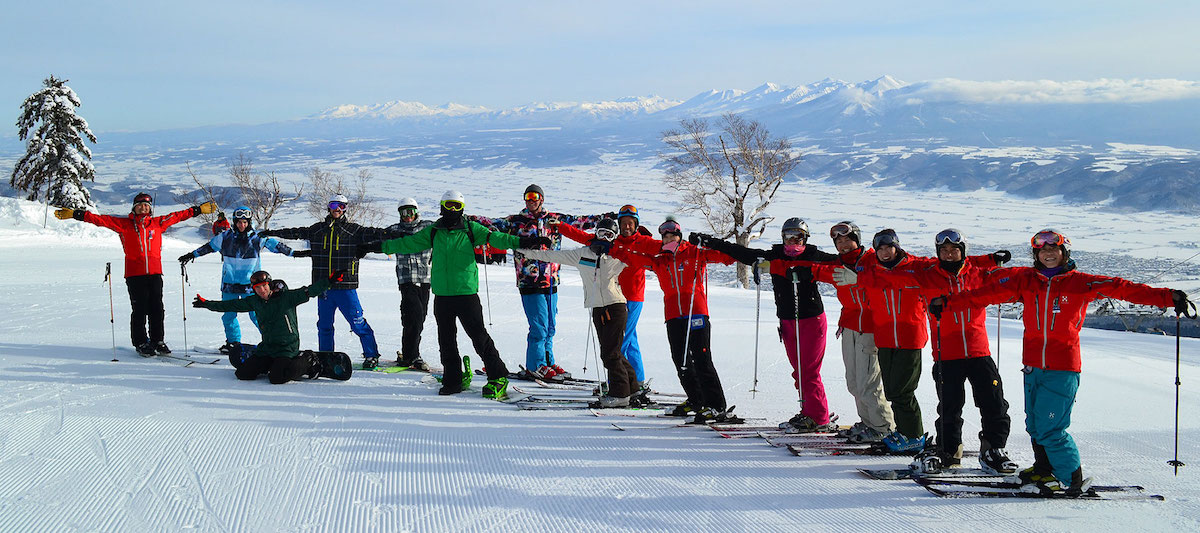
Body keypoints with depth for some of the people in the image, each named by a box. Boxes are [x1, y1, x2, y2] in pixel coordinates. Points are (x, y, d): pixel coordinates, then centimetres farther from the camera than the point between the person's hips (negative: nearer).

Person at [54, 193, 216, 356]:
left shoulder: (158, 223, 11)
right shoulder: (124, 224, 5)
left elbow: (178, 216, 19)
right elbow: (101, 219, 3)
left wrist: (199, 209, 23)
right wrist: (76, 214, -4)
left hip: (155, 273, 2)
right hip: (135, 274, -2)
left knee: (157, 309, 5)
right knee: (139, 310, 0)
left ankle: (158, 341, 16)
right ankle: (141, 343, 9)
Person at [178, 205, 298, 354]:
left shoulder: (257, 237, -4)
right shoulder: (226, 236, 1)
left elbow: (275, 245, 3)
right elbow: (210, 247, 13)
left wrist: (293, 253, 3)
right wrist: (192, 254, 18)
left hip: (250, 284, -3)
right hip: (229, 283, 3)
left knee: (256, 314, -7)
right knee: (228, 315, 5)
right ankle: (233, 341, 21)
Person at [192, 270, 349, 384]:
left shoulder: (287, 297, -10)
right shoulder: (254, 302, 6)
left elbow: (308, 292, -15)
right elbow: (231, 305, 15)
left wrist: (329, 281, -26)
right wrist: (206, 304, 15)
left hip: (287, 347, -6)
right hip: (266, 347, 6)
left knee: (276, 378, -26)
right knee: (243, 374, -2)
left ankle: (308, 362, -3)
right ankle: (272, 364, 20)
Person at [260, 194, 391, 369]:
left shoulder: (353, 230, 2)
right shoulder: (318, 229, 13)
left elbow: (370, 233, -10)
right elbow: (296, 233, 23)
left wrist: (388, 233, -27)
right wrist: (272, 233, 28)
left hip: (346, 287, -4)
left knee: (358, 323, -8)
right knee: (324, 325, 11)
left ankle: (371, 355, 1)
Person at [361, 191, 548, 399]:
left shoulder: (471, 229, 3)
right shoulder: (433, 232, 11)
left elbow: (494, 238, -6)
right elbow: (408, 243, 18)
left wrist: (522, 242, -19)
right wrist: (380, 246, 19)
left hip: (466, 293, -4)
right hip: (442, 295, 4)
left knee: (479, 335, -6)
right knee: (446, 339, 8)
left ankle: (498, 377, 1)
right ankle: (453, 380, 19)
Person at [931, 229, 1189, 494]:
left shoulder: (1080, 283, -1)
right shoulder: (1024, 280, 7)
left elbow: (1121, 288, -5)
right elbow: (988, 292, 5)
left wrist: (1168, 297, -12)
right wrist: (948, 303, -1)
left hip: (1063, 366, -4)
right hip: (1033, 365, 4)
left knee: (1049, 427, -10)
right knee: (1034, 424, 12)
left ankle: (1072, 479, 4)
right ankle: (1044, 470, 30)